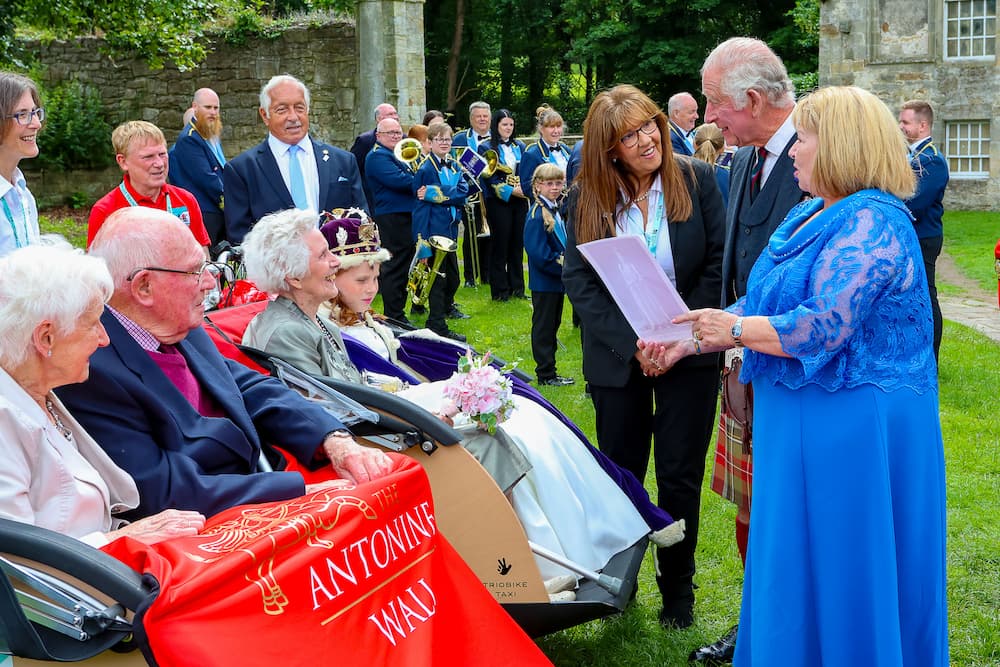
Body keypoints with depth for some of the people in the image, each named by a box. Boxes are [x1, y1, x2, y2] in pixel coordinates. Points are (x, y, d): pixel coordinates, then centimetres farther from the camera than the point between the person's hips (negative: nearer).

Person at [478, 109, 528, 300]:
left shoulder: (520, 146, 12)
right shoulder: (486, 148, -2)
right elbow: (489, 178, -8)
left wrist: (525, 188, -8)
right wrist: (511, 191, -16)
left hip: (519, 200, 4)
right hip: (498, 201, -4)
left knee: (517, 243, 7)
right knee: (500, 243, 0)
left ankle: (517, 287, 16)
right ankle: (500, 290, 6)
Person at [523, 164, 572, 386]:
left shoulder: (556, 211, 11)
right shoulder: (537, 215, -18)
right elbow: (538, 254, -24)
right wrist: (563, 267, -19)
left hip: (557, 280, 9)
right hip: (544, 282, -9)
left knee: (553, 325, 15)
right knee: (544, 325, 0)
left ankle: (548, 371, 23)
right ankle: (546, 374, 7)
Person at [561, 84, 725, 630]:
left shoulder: (697, 181, -5)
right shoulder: (586, 199, -3)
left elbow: (718, 262, -4)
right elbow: (578, 280, -5)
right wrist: (630, 341, -16)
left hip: (689, 354, -1)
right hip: (618, 357, 1)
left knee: (680, 477, 4)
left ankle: (678, 592, 21)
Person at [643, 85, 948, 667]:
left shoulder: (871, 224, -18)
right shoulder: (811, 217, 14)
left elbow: (822, 327, -26)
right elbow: (765, 304, 16)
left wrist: (733, 329, -15)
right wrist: (692, 340, 6)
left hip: (851, 428, -9)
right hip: (804, 421, 10)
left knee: (836, 568, 2)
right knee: (795, 566, 17)